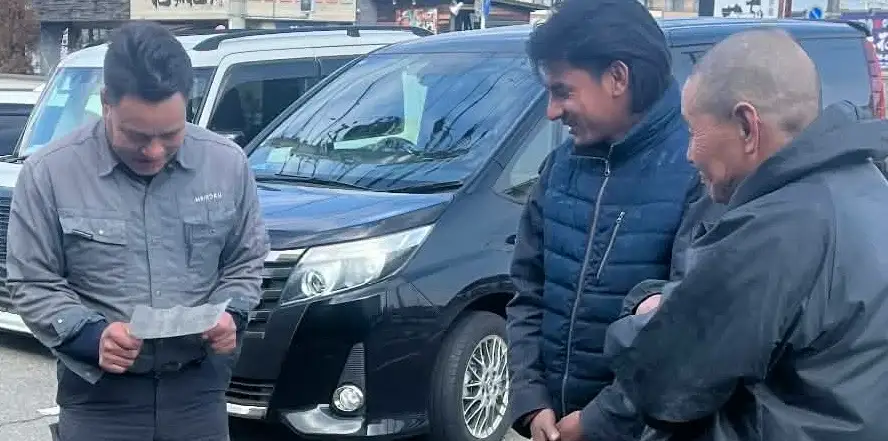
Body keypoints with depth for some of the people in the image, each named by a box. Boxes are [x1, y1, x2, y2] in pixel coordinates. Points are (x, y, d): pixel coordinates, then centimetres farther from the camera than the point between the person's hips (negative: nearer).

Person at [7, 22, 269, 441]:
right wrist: (91, 335, -20)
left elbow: (246, 261, 10)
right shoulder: (49, 173, -10)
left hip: (198, 387, 2)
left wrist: (231, 315, -10)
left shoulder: (227, 163, -2)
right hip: (99, 395, -2)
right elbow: (31, 284, -4)